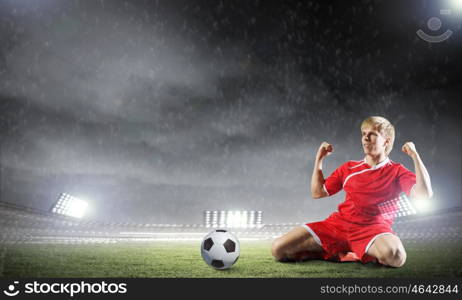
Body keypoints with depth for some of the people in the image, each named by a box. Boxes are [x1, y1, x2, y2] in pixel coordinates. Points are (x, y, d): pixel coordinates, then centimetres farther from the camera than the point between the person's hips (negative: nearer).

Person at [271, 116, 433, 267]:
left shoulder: (397, 171, 8)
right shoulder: (349, 168, 20)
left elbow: (424, 194, -8)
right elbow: (317, 192, 24)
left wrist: (414, 155, -8)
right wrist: (319, 158, 17)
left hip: (373, 228, -3)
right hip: (338, 224, 3)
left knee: (395, 256, -41)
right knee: (278, 248, -16)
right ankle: (338, 255, -4)